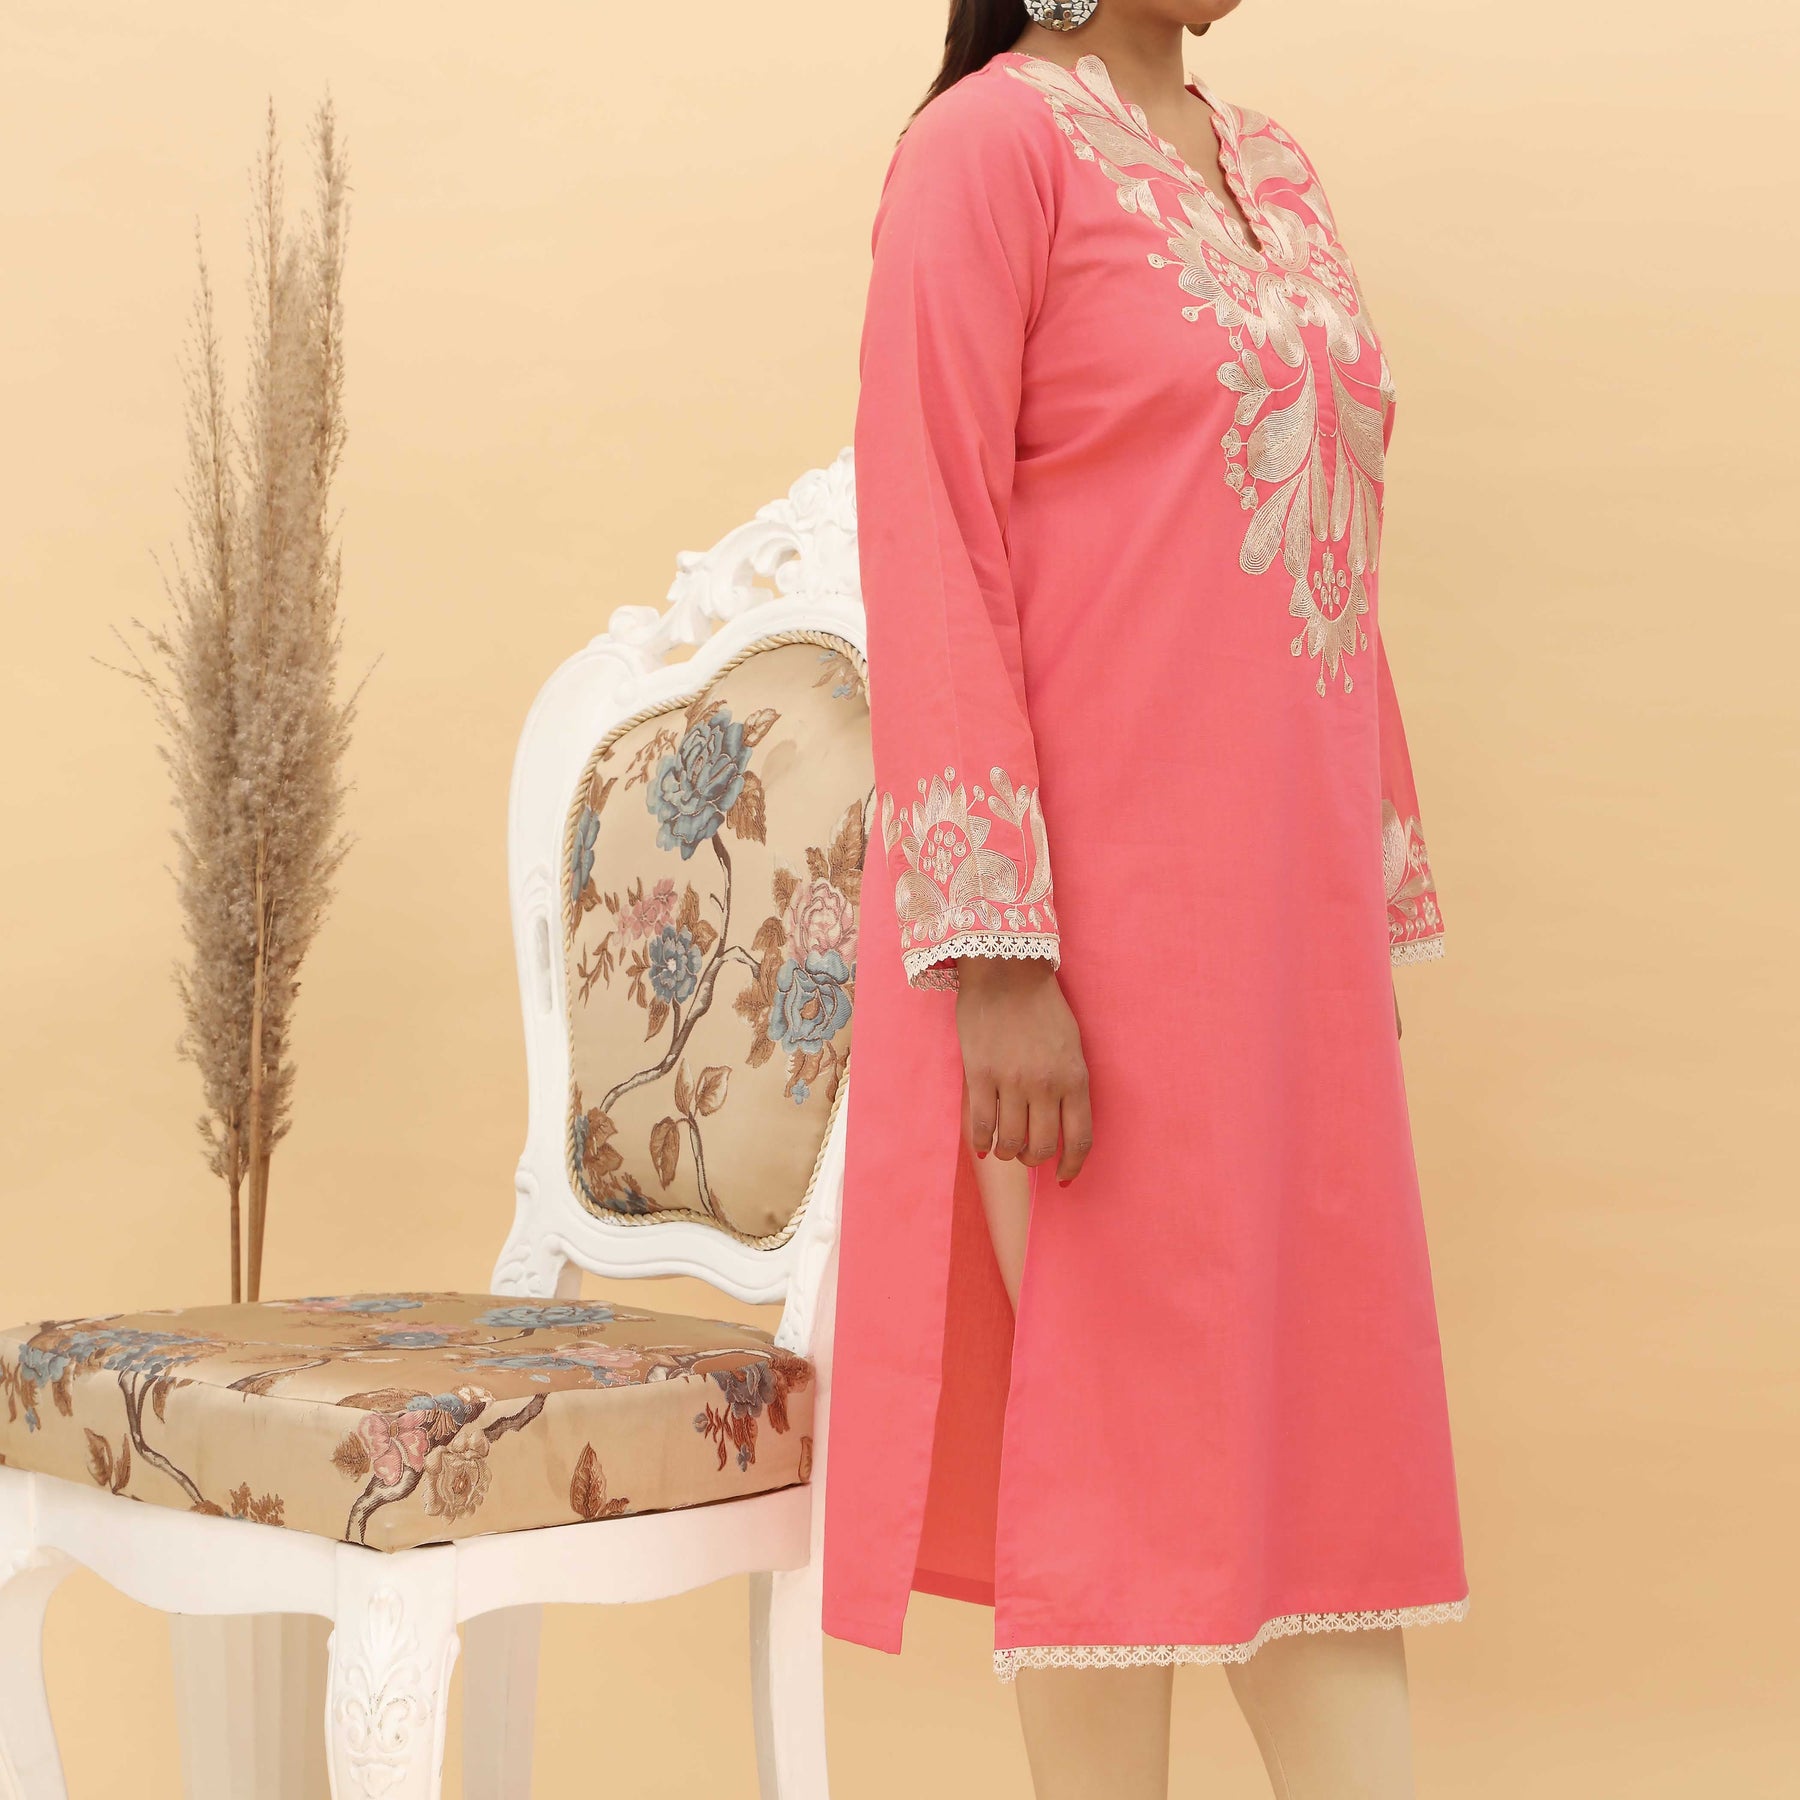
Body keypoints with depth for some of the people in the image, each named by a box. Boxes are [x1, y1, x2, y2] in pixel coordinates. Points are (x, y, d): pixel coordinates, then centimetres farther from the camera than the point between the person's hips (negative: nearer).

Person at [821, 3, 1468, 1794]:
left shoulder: (1271, 166, 16)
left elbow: (1329, 567, 16)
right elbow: (927, 554, -13)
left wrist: (1375, 910, 15)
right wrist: (994, 958, -18)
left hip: (1282, 903, 7)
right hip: (1087, 893, -7)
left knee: (1325, 1426, 10)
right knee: (1099, 1420, 2)